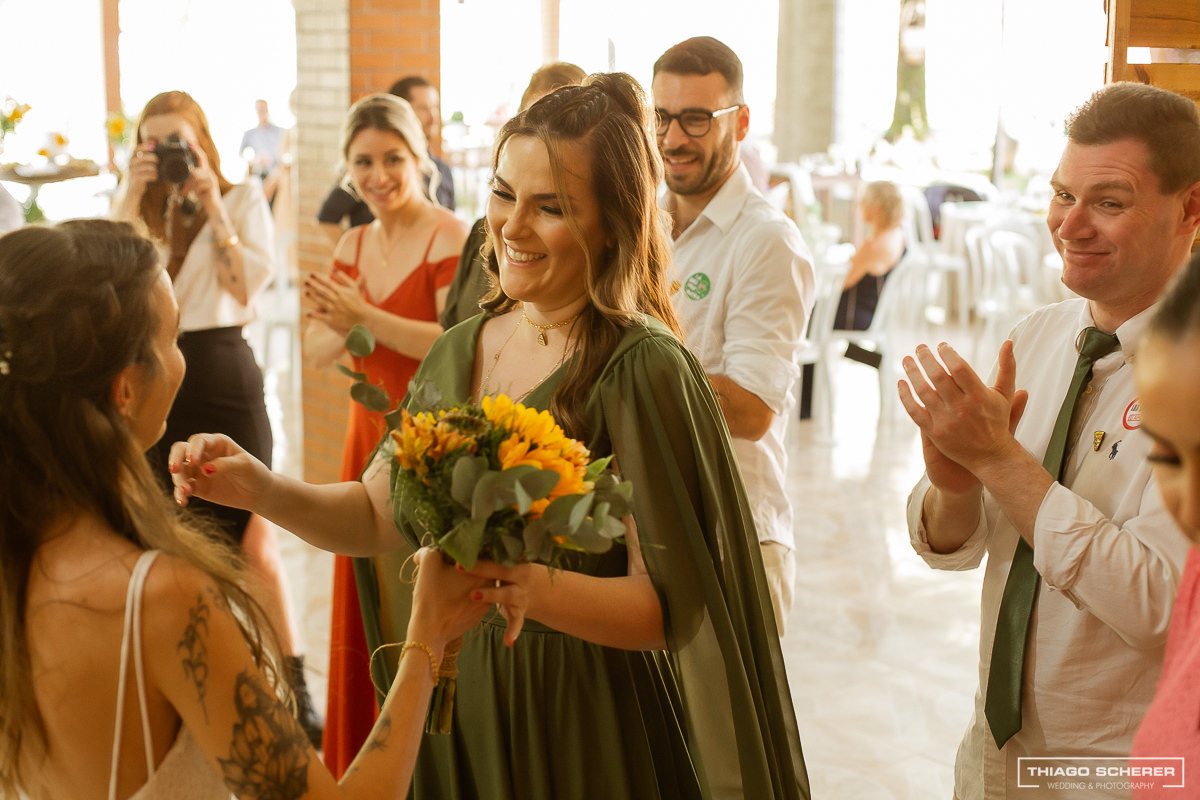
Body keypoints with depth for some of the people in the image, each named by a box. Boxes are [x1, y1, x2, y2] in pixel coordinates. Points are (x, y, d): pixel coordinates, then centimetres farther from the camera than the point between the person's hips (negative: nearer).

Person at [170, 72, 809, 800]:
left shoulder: (641, 369, -19)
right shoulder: (461, 349, 2)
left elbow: (668, 607, -20)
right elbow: (378, 513, 6)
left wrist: (536, 589, -37)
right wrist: (262, 490, -11)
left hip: (584, 739, -6)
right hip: (457, 714, 6)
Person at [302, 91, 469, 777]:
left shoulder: (450, 237, -11)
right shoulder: (352, 245, 11)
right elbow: (318, 354, 9)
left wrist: (368, 318, -22)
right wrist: (341, 329, -12)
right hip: (370, 434, 7)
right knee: (365, 614, 13)